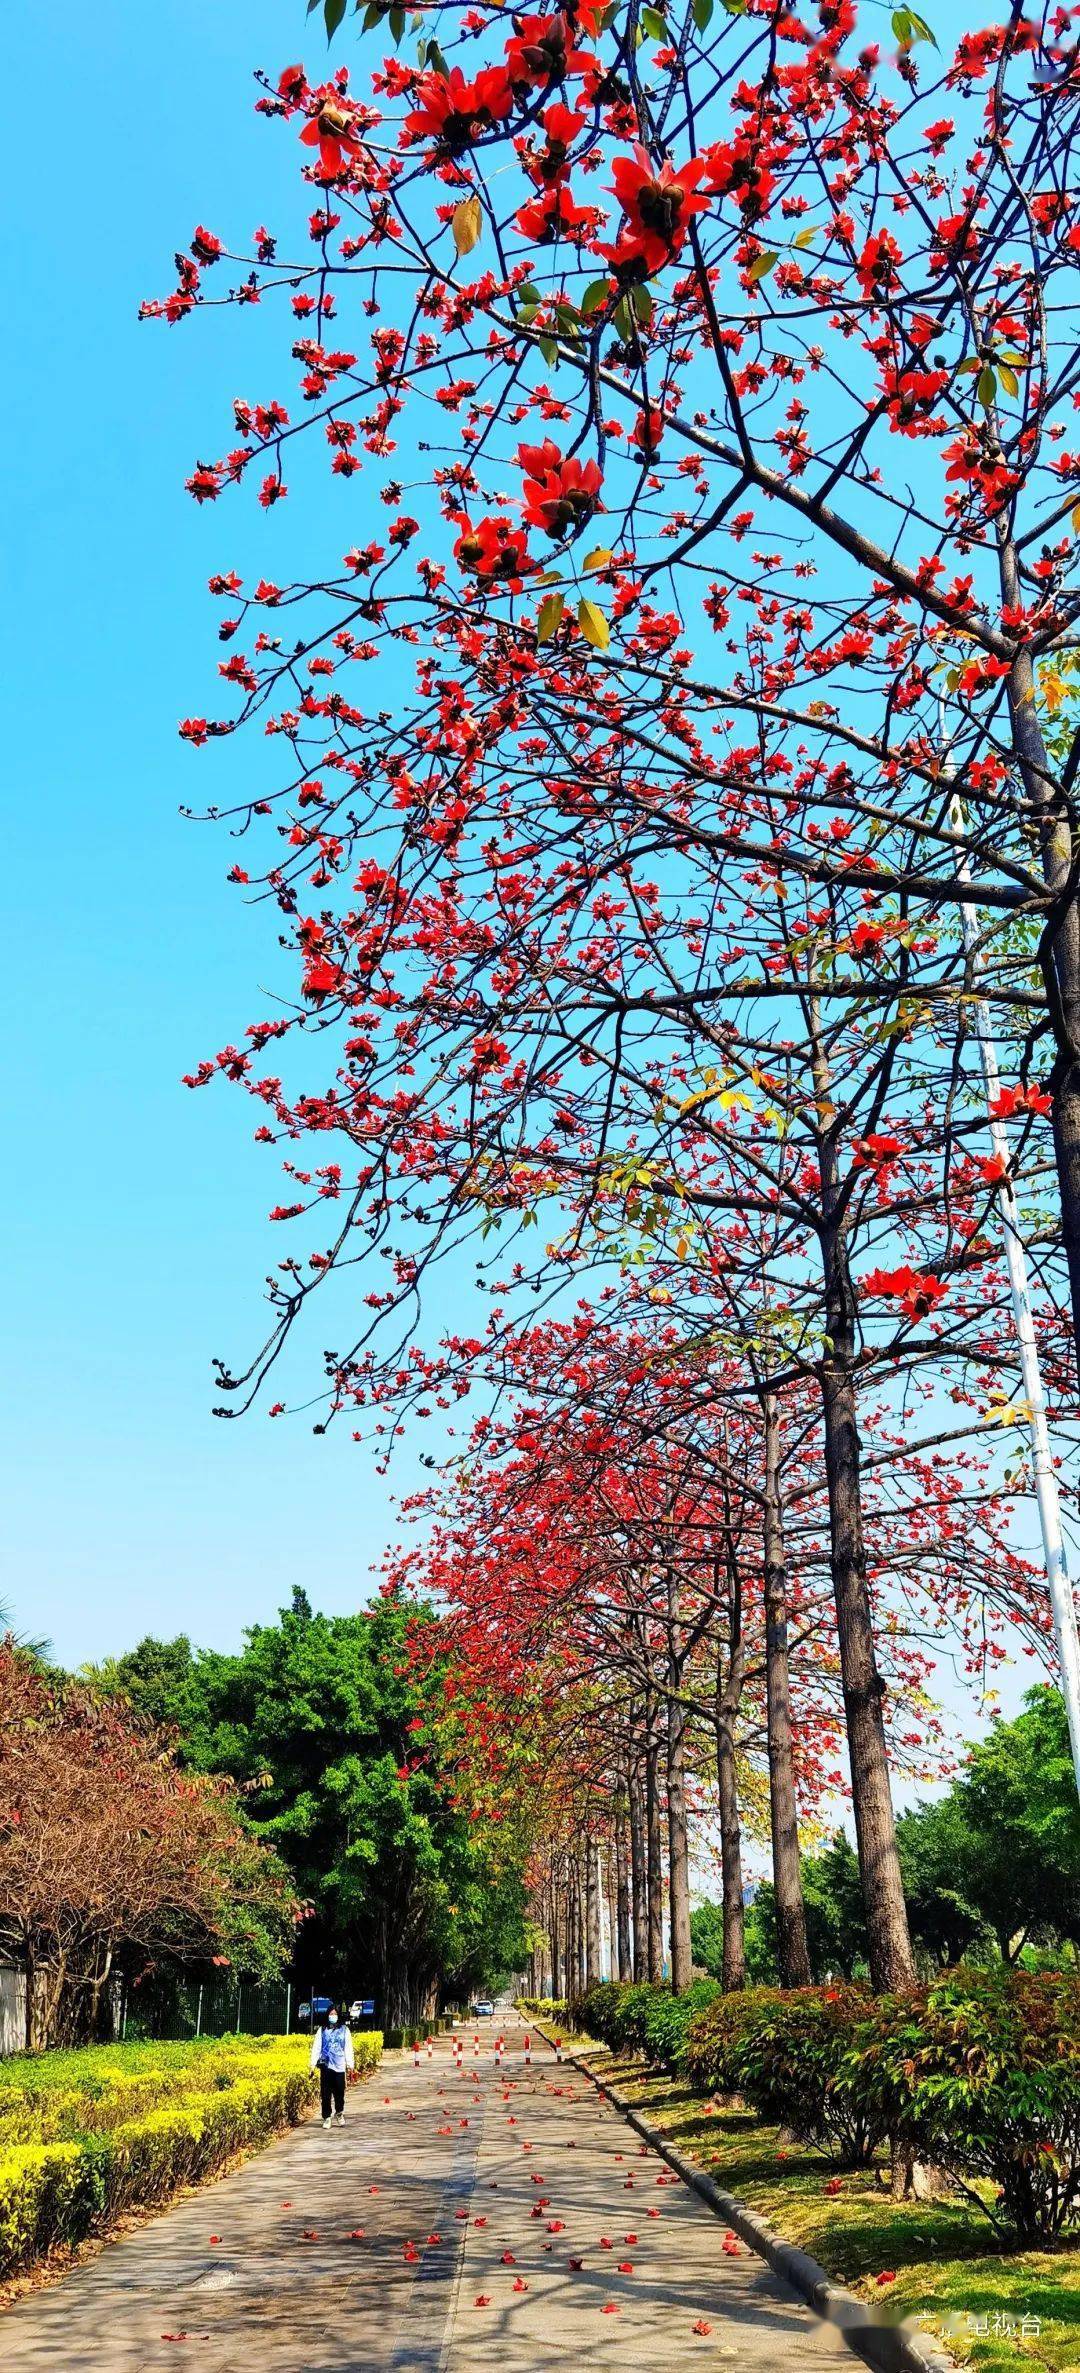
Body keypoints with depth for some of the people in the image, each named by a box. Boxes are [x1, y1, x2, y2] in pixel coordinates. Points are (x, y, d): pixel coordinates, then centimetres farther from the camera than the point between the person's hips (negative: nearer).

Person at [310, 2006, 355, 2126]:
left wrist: (350, 2064, 3)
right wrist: (313, 2063, -6)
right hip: (326, 2065, 0)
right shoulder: (322, 2030, 7)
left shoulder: (344, 2030, 9)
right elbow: (316, 2047, 3)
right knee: (325, 2093, -1)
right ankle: (327, 2117, 8)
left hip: (339, 2065, 0)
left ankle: (339, 2113, 23)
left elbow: (348, 2048, 8)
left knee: (339, 2092, 1)